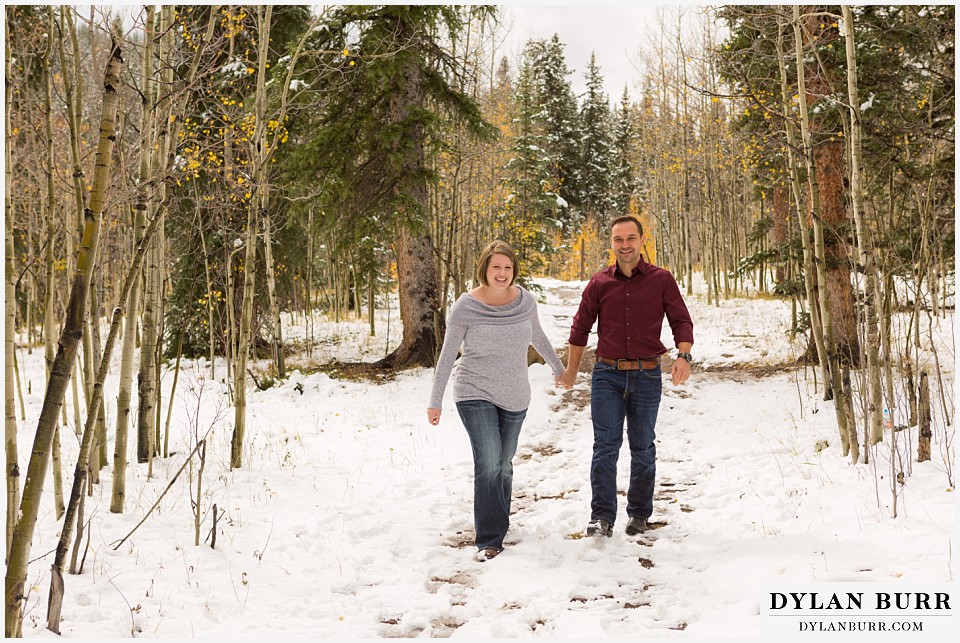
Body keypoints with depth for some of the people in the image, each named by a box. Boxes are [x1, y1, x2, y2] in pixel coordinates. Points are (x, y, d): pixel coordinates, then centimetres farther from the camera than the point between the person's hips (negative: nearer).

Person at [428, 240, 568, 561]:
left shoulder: (525, 300, -3)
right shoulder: (466, 306, -13)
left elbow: (537, 337, 16)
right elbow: (447, 354, -7)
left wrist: (558, 368, 27)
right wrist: (435, 401, -6)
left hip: (514, 396, 4)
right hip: (475, 394, -4)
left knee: (503, 463, 15)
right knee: (488, 462, -15)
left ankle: (498, 519, 38)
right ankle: (490, 540, -8)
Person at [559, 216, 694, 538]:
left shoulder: (662, 280, 1)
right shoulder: (599, 283, 4)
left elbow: (681, 321, 3)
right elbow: (580, 327, 13)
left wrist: (683, 356, -15)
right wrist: (571, 371, 17)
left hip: (647, 376, 0)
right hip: (607, 375, 0)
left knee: (642, 447, 10)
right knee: (605, 445, -6)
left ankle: (639, 514, 23)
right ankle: (602, 517, -4)